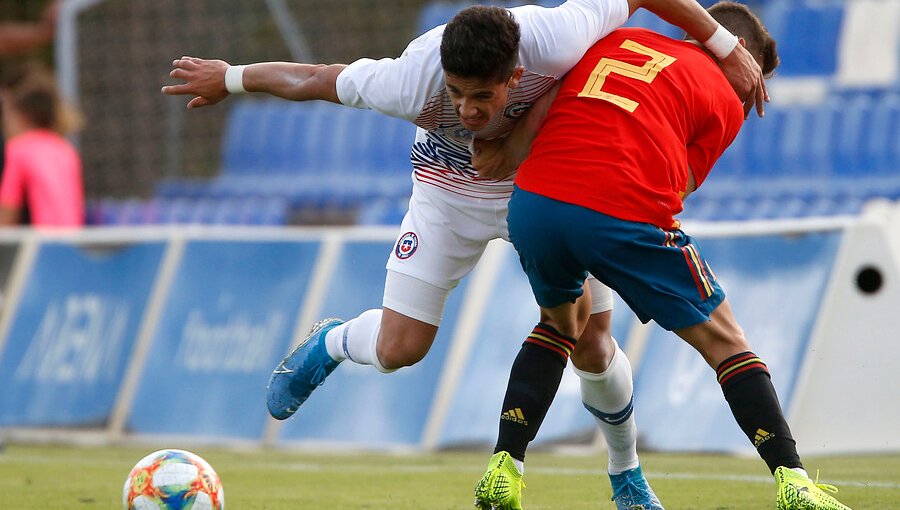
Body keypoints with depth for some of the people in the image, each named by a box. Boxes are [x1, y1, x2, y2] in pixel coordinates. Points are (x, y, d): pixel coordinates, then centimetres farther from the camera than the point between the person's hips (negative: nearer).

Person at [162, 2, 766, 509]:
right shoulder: (415, 82, -39)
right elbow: (314, 80, -24)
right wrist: (229, 78, -11)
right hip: (450, 191, 0)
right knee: (398, 350, -6)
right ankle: (330, 343, 30)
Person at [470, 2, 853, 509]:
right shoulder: (725, 102, 16)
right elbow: (677, 189, 12)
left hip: (532, 200, 4)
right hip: (623, 215, -4)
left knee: (558, 323, 33)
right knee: (723, 340, 13)